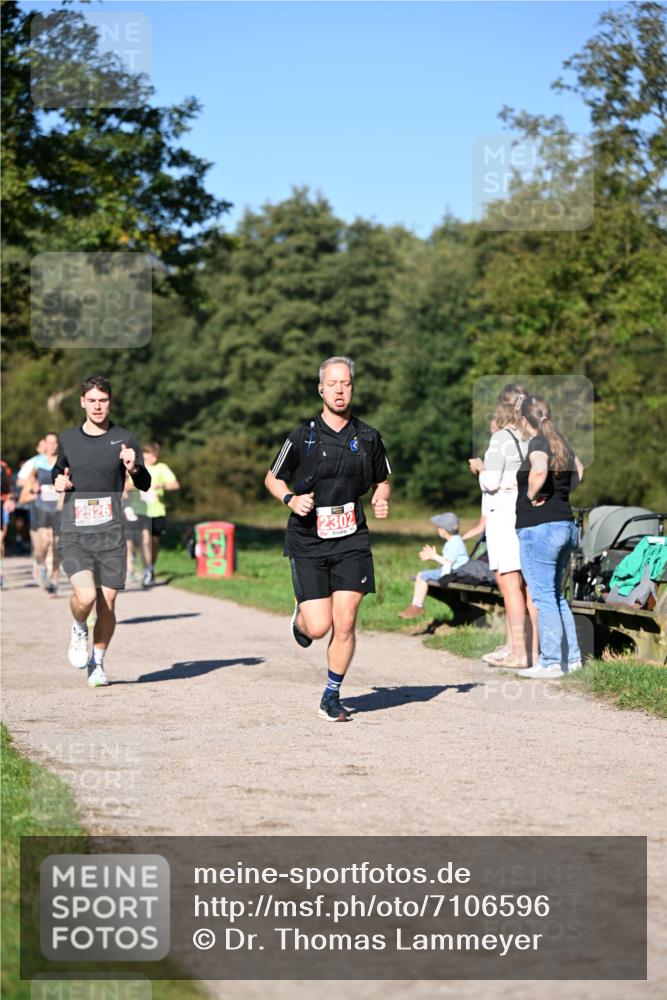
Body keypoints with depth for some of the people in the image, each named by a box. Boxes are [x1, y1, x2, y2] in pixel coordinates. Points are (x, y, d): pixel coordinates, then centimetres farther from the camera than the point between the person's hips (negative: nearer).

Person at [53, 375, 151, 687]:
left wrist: (133, 468, -17)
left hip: (110, 534, 0)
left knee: (107, 605, 2)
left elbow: (145, 485, 4)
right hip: (73, 535, 0)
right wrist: (58, 481, 6)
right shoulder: (68, 438, 9)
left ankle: (97, 663, 24)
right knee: (86, 595, -21)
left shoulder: (124, 438, 3)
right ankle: (79, 630, 13)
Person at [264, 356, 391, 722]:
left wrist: (381, 501, -3)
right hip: (308, 543, -2)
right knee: (319, 626, -8)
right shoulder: (302, 437, -4)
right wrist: (291, 500, -12)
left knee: (345, 623, -5)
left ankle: (332, 695, 14)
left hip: (352, 541, 2)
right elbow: (272, 478, 8)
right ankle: (300, 617, 31)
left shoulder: (367, 437, 4)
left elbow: (382, 481, 19)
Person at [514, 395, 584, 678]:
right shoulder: (560, 443, 13)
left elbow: (539, 470, -32)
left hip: (539, 527, -9)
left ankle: (551, 662, -2)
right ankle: (571, 657, 19)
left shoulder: (538, 443, -11)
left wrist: (532, 494, -16)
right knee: (555, 594, 17)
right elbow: (578, 470, 30)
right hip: (565, 524, 9)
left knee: (543, 596, -4)